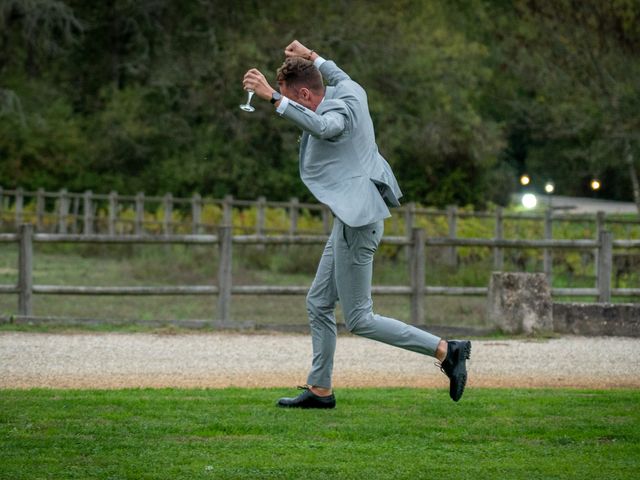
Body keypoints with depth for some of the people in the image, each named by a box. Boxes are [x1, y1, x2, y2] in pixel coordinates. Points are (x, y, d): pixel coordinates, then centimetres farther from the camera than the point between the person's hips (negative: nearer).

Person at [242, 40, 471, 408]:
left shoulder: (339, 110, -20)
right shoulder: (349, 90, 8)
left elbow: (324, 127, -45)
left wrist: (272, 97, -50)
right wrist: (311, 57, 48)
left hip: (358, 221, -11)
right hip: (353, 218, 11)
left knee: (359, 319, -6)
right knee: (319, 304, 15)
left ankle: (446, 350, -5)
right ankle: (320, 389, 20)